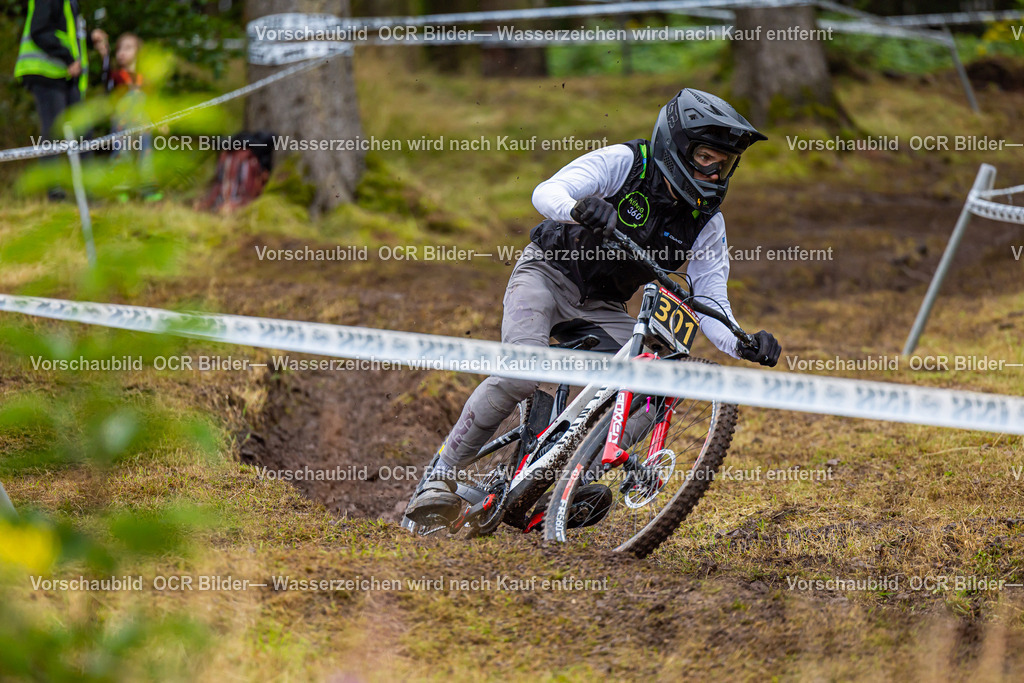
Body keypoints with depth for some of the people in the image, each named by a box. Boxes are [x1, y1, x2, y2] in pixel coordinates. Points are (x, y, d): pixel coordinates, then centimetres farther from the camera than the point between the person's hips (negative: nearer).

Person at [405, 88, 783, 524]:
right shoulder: (624, 162, -16)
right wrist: (578, 207, -52)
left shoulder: (707, 221, -4)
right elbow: (546, 193, -28)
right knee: (523, 373, -30)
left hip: (601, 309, 5)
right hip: (547, 275, -5)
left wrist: (742, 345, -27)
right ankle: (442, 477, -19)